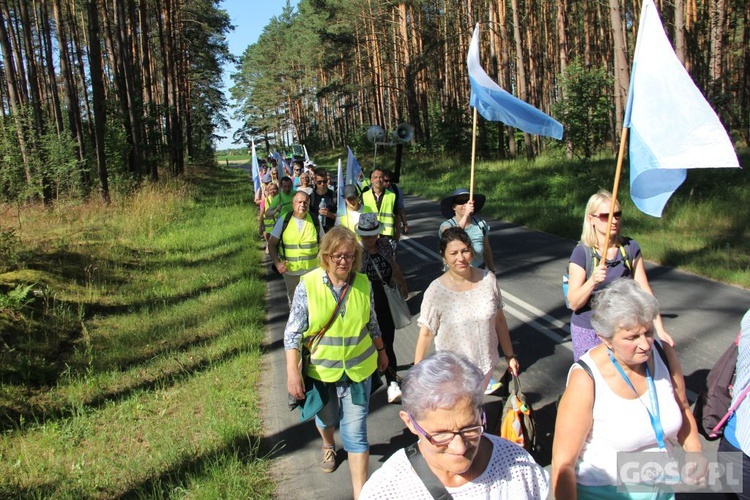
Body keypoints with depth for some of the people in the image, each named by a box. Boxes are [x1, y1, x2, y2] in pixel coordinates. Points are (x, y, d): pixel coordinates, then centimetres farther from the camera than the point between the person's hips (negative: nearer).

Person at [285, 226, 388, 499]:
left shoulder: (363, 283, -9)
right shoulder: (308, 285, -18)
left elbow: (372, 323, 7)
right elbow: (293, 332, -15)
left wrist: (381, 351, 17)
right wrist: (292, 372, -20)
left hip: (358, 369, 0)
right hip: (321, 369, 0)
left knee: (355, 432, 0)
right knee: (326, 418, 25)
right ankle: (328, 447, 60)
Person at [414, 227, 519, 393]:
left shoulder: (488, 280, -8)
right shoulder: (435, 292, -19)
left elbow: (499, 320, 2)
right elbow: (426, 334, -13)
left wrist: (509, 356, 8)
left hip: (485, 364, 4)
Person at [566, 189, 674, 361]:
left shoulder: (631, 248, -2)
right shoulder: (581, 253, -12)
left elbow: (644, 290, -1)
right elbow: (573, 303, -15)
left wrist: (659, 329, -6)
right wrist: (593, 281, -32)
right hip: (588, 332, -2)